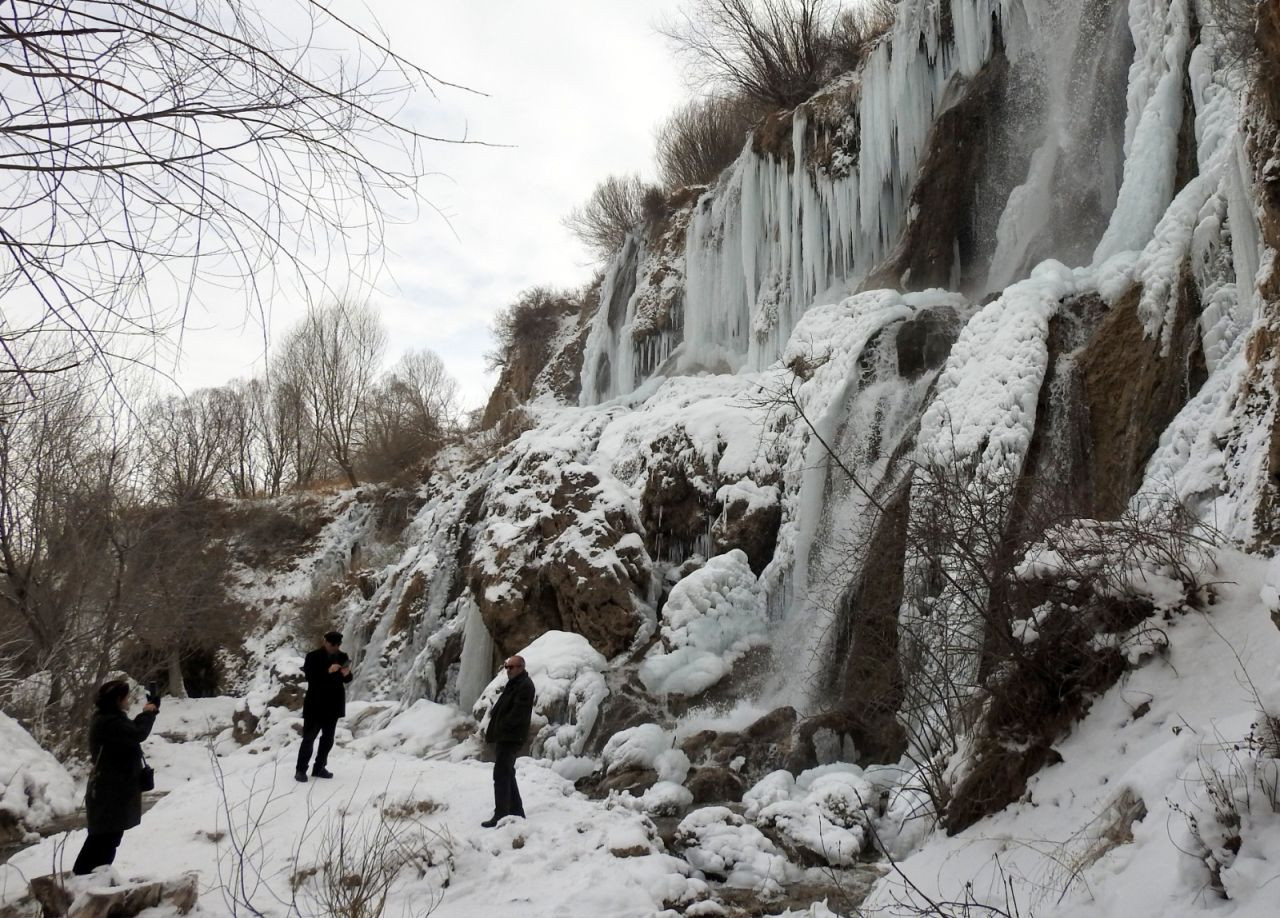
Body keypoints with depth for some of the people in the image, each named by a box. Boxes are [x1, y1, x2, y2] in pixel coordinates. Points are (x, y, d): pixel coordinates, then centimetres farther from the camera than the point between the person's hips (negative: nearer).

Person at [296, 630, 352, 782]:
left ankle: (319, 768, 21)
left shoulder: (342, 657, 4)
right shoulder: (313, 656, -8)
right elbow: (310, 677, -17)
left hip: (333, 704, 5)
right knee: (309, 737, -2)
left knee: (328, 738, 11)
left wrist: (346, 674, -14)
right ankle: (301, 770, 7)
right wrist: (328, 671, -28)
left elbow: (347, 679, 9)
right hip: (316, 703, -5)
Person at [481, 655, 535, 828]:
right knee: (507, 774, 17)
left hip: (511, 737, -11)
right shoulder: (514, 683, 18)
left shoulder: (525, 685, -15)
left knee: (501, 775, -9)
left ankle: (501, 816, -6)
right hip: (504, 736, 11)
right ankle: (516, 810, 26)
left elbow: (517, 713, -22)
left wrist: (501, 726, -15)